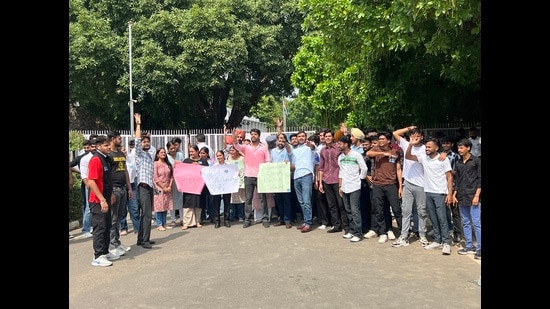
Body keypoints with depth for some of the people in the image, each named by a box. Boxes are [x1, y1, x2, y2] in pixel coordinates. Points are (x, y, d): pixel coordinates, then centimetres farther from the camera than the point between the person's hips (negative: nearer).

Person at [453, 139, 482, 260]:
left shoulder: (476, 161, -2)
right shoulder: (458, 163, 13)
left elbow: (480, 179, -5)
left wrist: (477, 195, -12)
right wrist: (454, 195, 10)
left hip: (473, 197, -6)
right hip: (461, 197, 6)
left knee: (476, 223, -7)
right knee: (466, 223, 10)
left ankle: (480, 249, -3)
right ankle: (469, 246, 18)